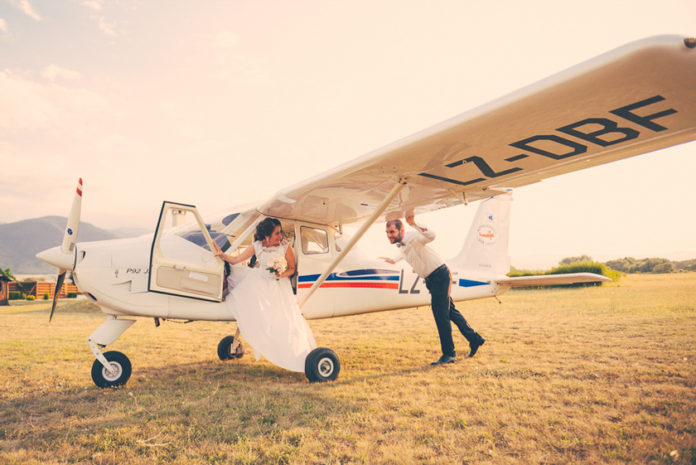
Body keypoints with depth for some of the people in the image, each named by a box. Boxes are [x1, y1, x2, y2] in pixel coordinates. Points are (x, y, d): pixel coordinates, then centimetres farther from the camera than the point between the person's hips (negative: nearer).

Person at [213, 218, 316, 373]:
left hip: (279, 286, -4)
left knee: (288, 322, -10)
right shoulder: (257, 246, -6)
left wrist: (282, 274, -21)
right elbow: (236, 260, -1)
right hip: (260, 282, 4)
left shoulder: (285, 247, -11)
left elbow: (292, 269, -3)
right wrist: (221, 254, -12)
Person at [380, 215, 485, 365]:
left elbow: (431, 236, -43)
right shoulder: (400, 244, 6)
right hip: (430, 280, 10)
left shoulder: (412, 237, -21)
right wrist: (394, 260, 40)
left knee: (440, 314, -11)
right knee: (450, 311, 17)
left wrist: (414, 224, -54)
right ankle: (474, 339, 32)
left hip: (440, 275, -9)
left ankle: (448, 354, -2)